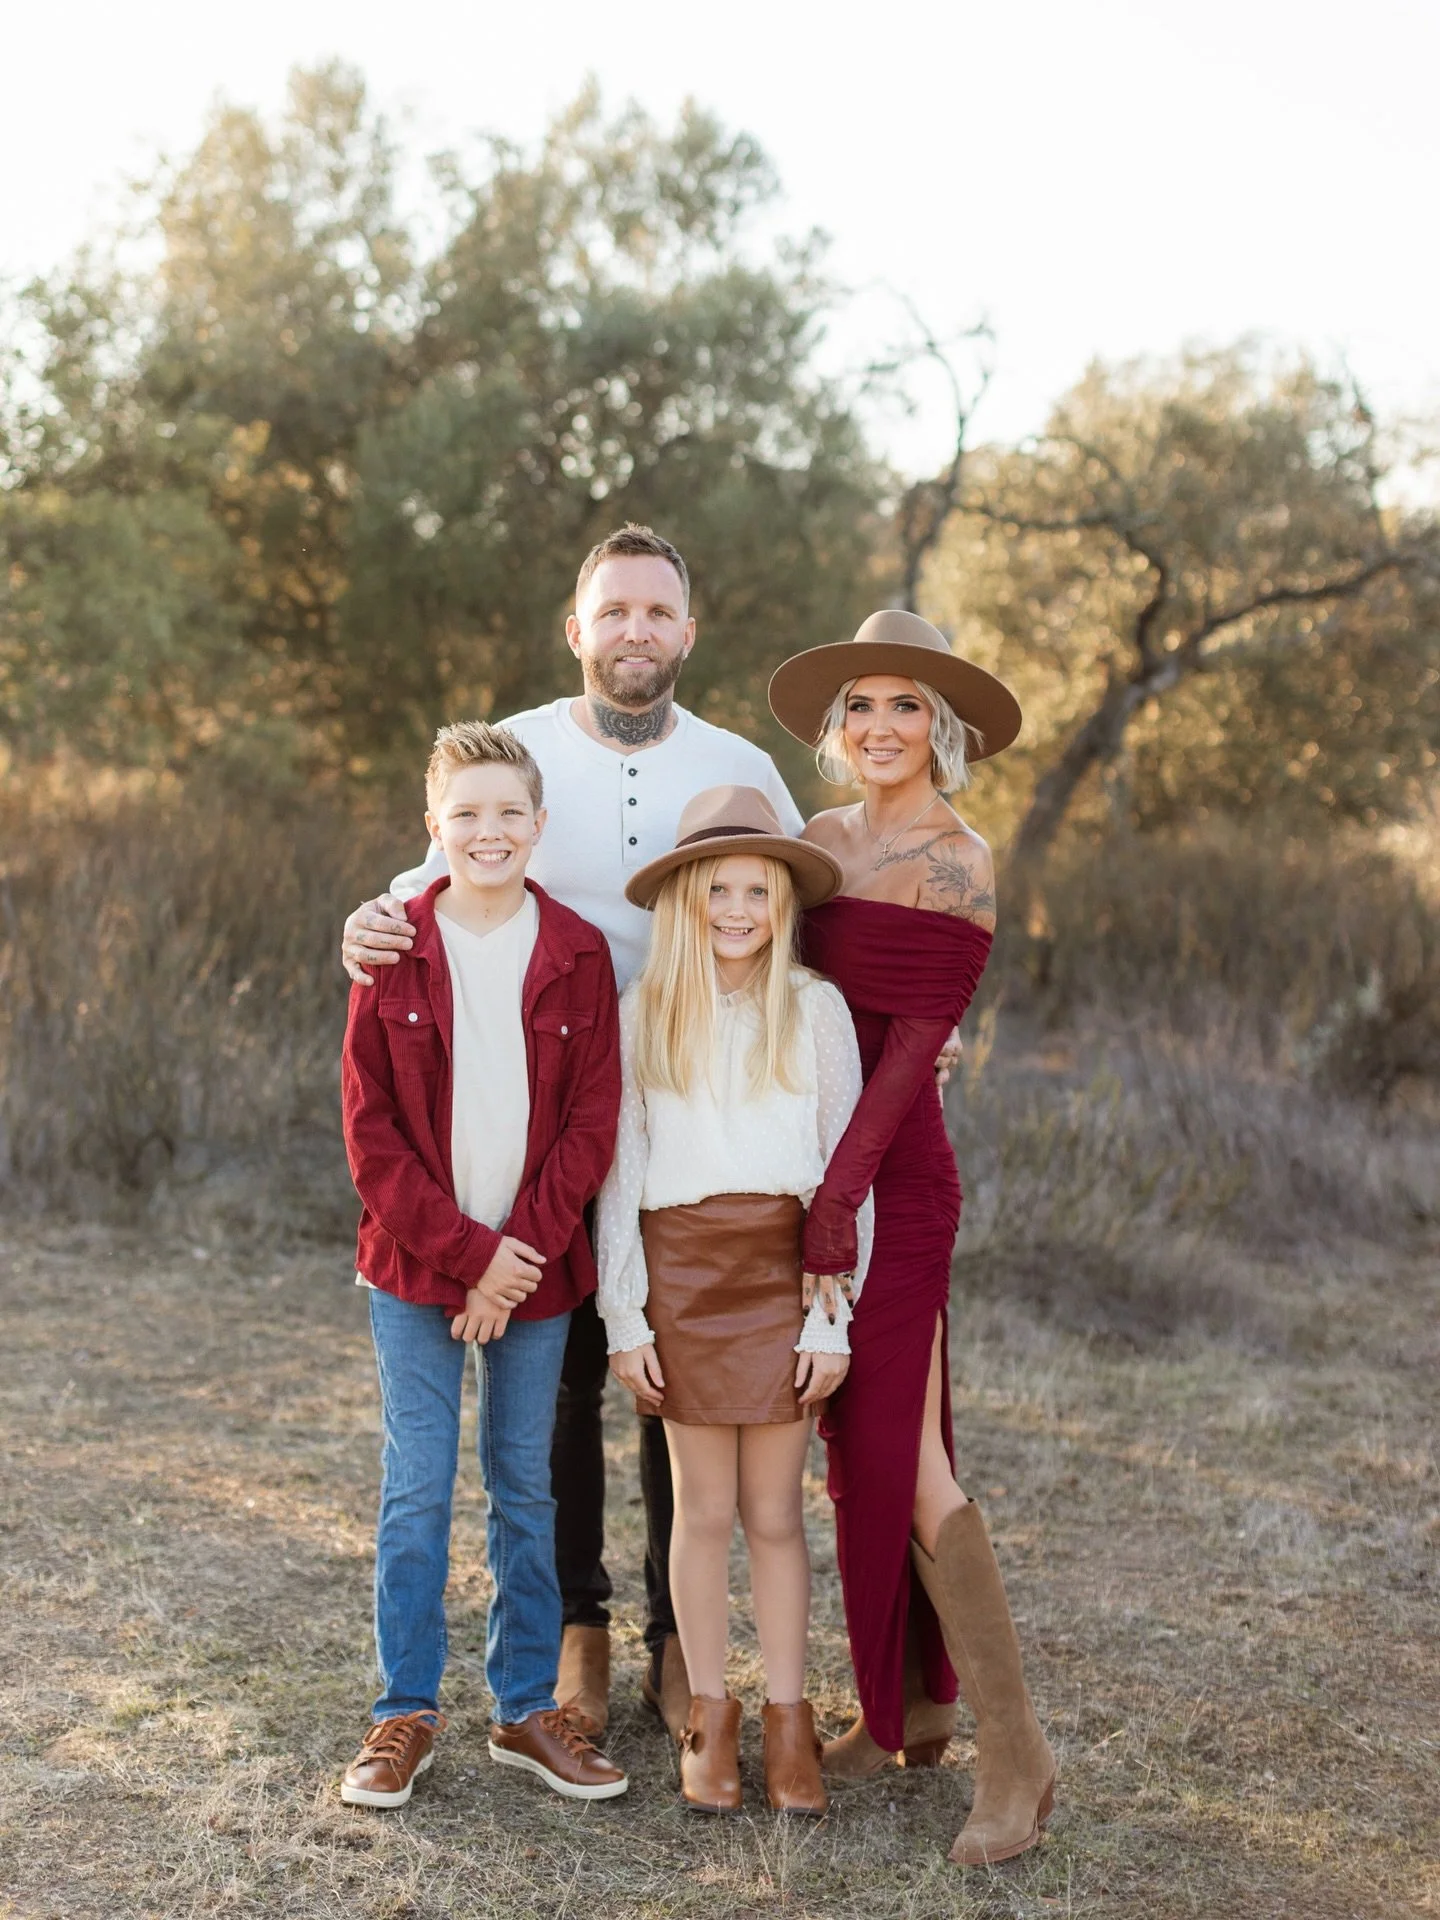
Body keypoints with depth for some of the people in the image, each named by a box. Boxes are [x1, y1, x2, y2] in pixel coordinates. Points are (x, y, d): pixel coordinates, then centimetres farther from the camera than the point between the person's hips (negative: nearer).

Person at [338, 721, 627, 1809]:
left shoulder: (578, 954, -1)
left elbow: (591, 1123, -2)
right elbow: (370, 1129, -5)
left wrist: (520, 1251, -12)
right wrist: (468, 1251, -12)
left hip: (536, 1265, 1)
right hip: (415, 1264, -1)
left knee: (527, 1486, 10)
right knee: (416, 1490, 3)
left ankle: (528, 1707, 22)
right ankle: (407, 1712, 16)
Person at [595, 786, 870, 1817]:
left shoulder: (815, 1008, 0)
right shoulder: (642, 1015, 2)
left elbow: (848, 1171, 1)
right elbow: (618, 1175, 4)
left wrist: (831, 1316, -4)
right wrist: (624, 1317, 0)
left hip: (784, 1268, 0)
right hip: (682, 1270, 1)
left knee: (775, 1510, 5)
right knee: (705, 1509, 7)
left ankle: (789, 1719, 18)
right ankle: (710, 1715, 21)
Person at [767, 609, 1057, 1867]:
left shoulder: (957, 863, -9)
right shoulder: (820, 840, 10)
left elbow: (915, 1044, -15)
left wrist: (843, 1189, -20)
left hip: (893, 1172, -7)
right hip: (805, 1155, 7)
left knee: (899, 1456, -8)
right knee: (856, 1442, 11)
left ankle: (1015, 1748, 0)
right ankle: (909, 1706, 23)